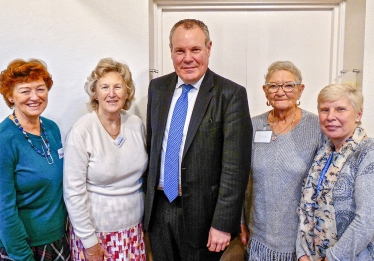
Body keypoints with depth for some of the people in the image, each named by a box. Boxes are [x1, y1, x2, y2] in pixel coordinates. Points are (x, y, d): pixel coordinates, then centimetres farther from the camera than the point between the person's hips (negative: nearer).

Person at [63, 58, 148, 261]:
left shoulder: (136, 124, -3)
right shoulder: (81, 131, -16)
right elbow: (74, 192, -14)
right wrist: (89, 240, -11)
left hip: (133, 226, 4)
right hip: (96, 229, -4)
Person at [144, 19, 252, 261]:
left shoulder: (231, 94, -13)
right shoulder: (157, 87, 3)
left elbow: (235, 166, -15)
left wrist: (223, 223, -15)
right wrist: (149, 196, 10)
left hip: (201, 211, -4)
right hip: (158, 207, 5)